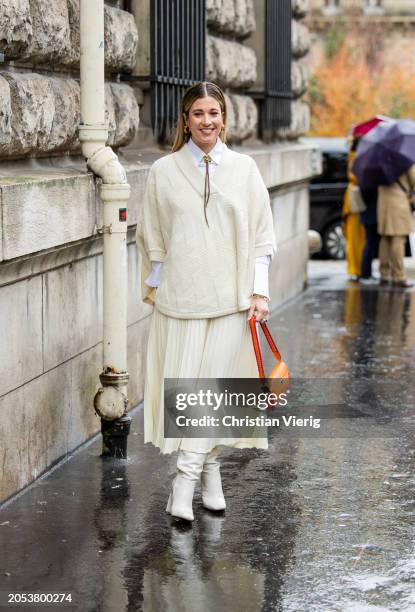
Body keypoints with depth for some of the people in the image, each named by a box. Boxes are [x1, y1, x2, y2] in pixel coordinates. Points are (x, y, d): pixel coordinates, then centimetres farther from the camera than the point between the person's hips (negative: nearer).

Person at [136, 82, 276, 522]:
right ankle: (209, 470, 11)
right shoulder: (164, 171, 3)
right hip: (180, 297, 0)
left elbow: (261, 237, 5)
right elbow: (151, 238, 10)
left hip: (230, 297, 0)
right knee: (184, 383, -2)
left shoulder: (243, 168, 5)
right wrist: (154, 286, 7)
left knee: (216, 382, -5)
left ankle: (186, 478, -2)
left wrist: (259, 292, -1)